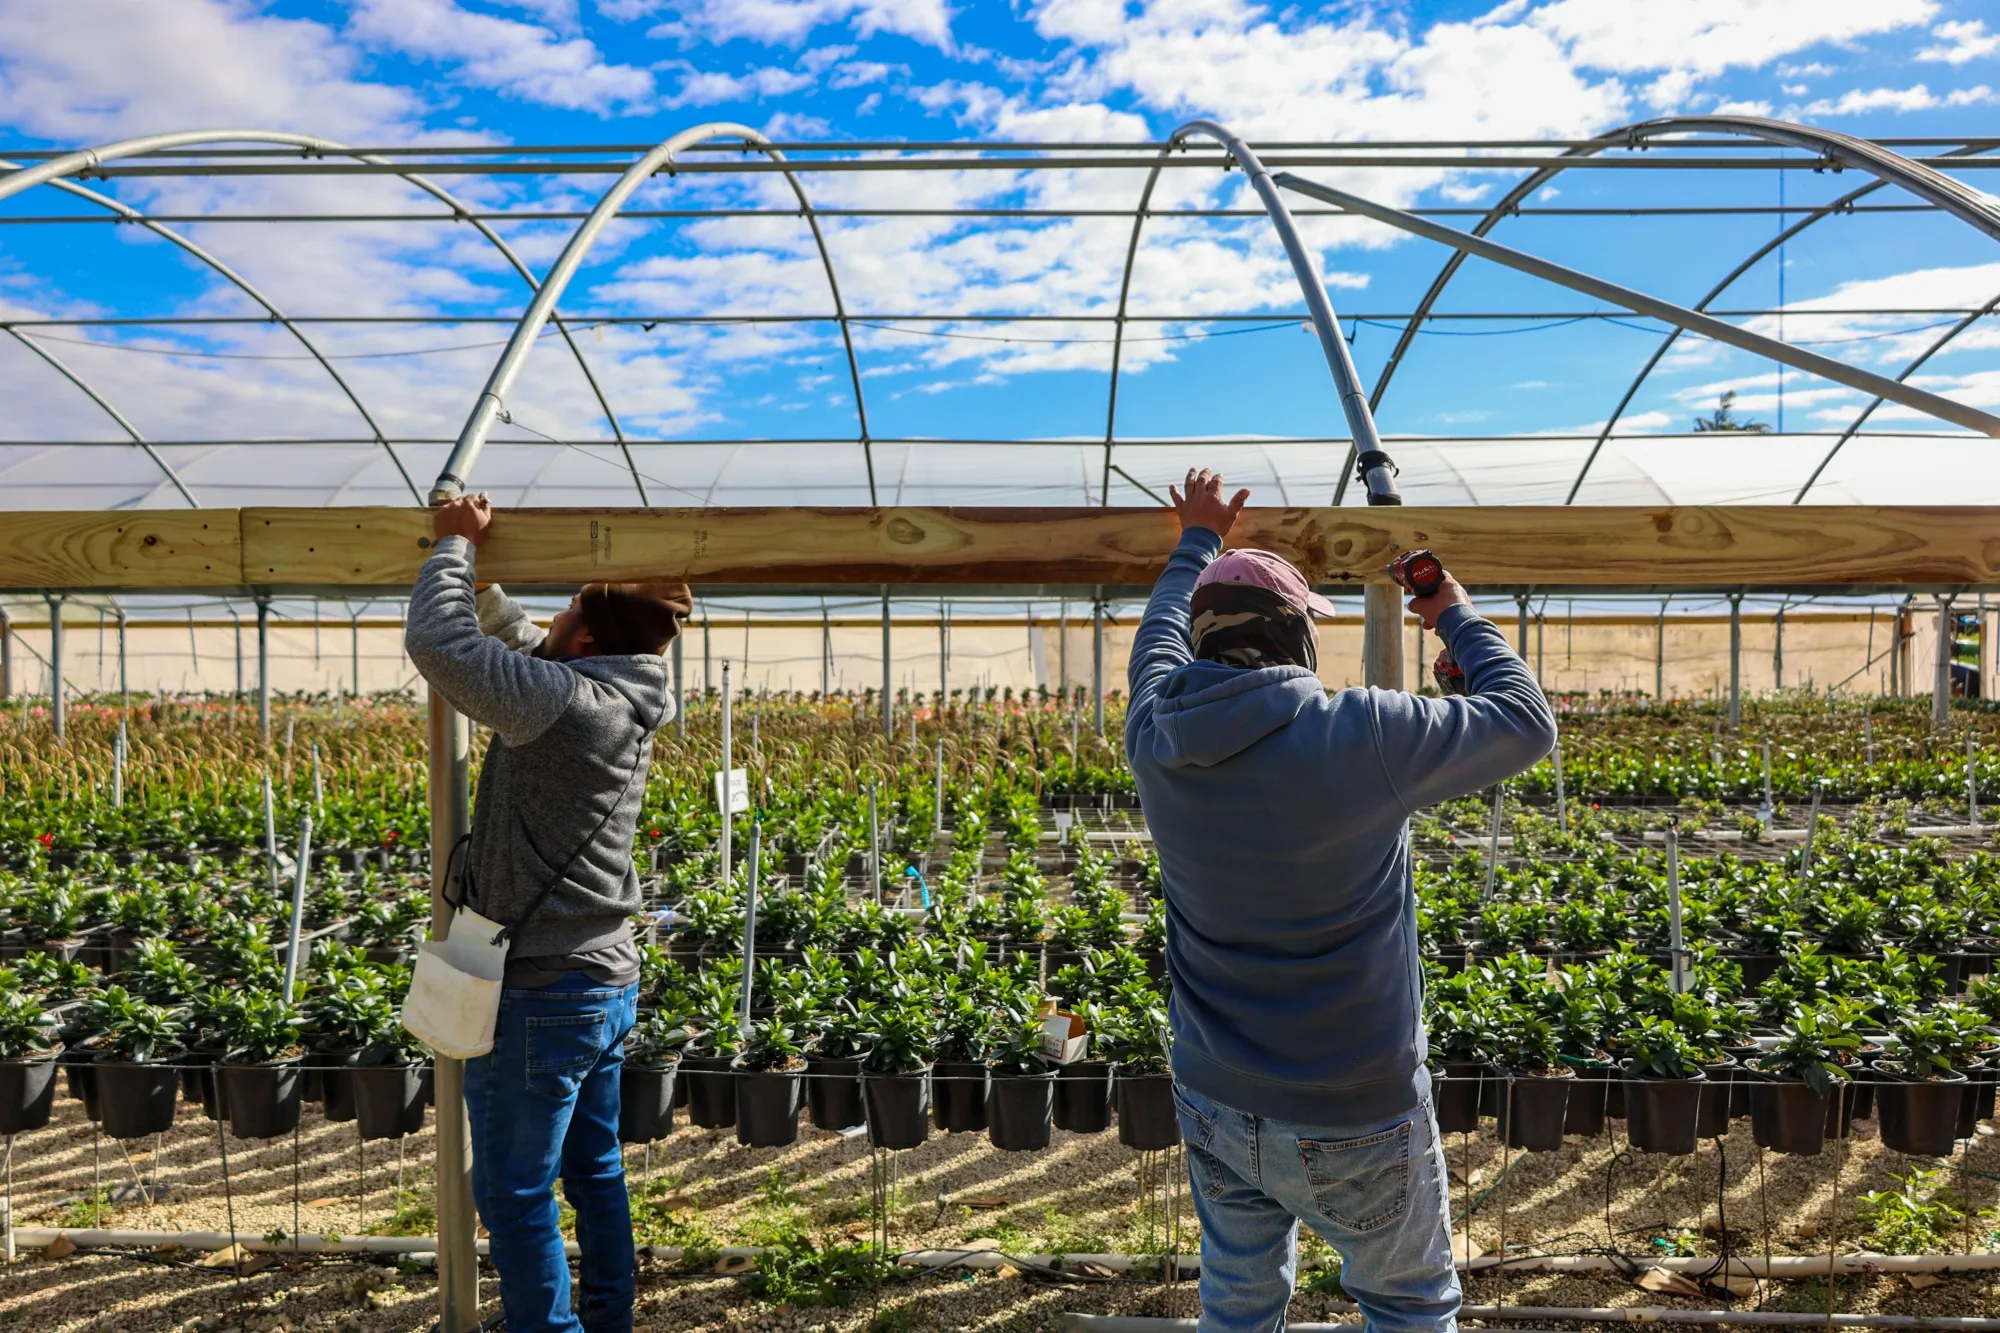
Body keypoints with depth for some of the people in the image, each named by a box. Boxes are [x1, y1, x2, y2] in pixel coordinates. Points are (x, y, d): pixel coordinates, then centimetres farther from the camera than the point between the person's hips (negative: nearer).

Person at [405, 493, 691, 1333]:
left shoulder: (560, 702, -22)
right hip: (607, 983, 9)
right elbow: (523, 648, 20)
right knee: (596, 1173, 21)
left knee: (514, 1195, 7)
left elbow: (437, 641, -21)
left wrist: (458, 544, -7)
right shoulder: (622, 702, 4)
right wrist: (475, 573, 14)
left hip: (539, 994, -9)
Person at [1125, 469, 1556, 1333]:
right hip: (1354, 1128, -4)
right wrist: (1457, 618, 8)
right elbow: (1525, 722, -7)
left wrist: (1199, 542, 31)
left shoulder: (1156, 737, -9)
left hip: (1214, 1107, 5)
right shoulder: (1362, 739, -23)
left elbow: (1162, 632, 14)